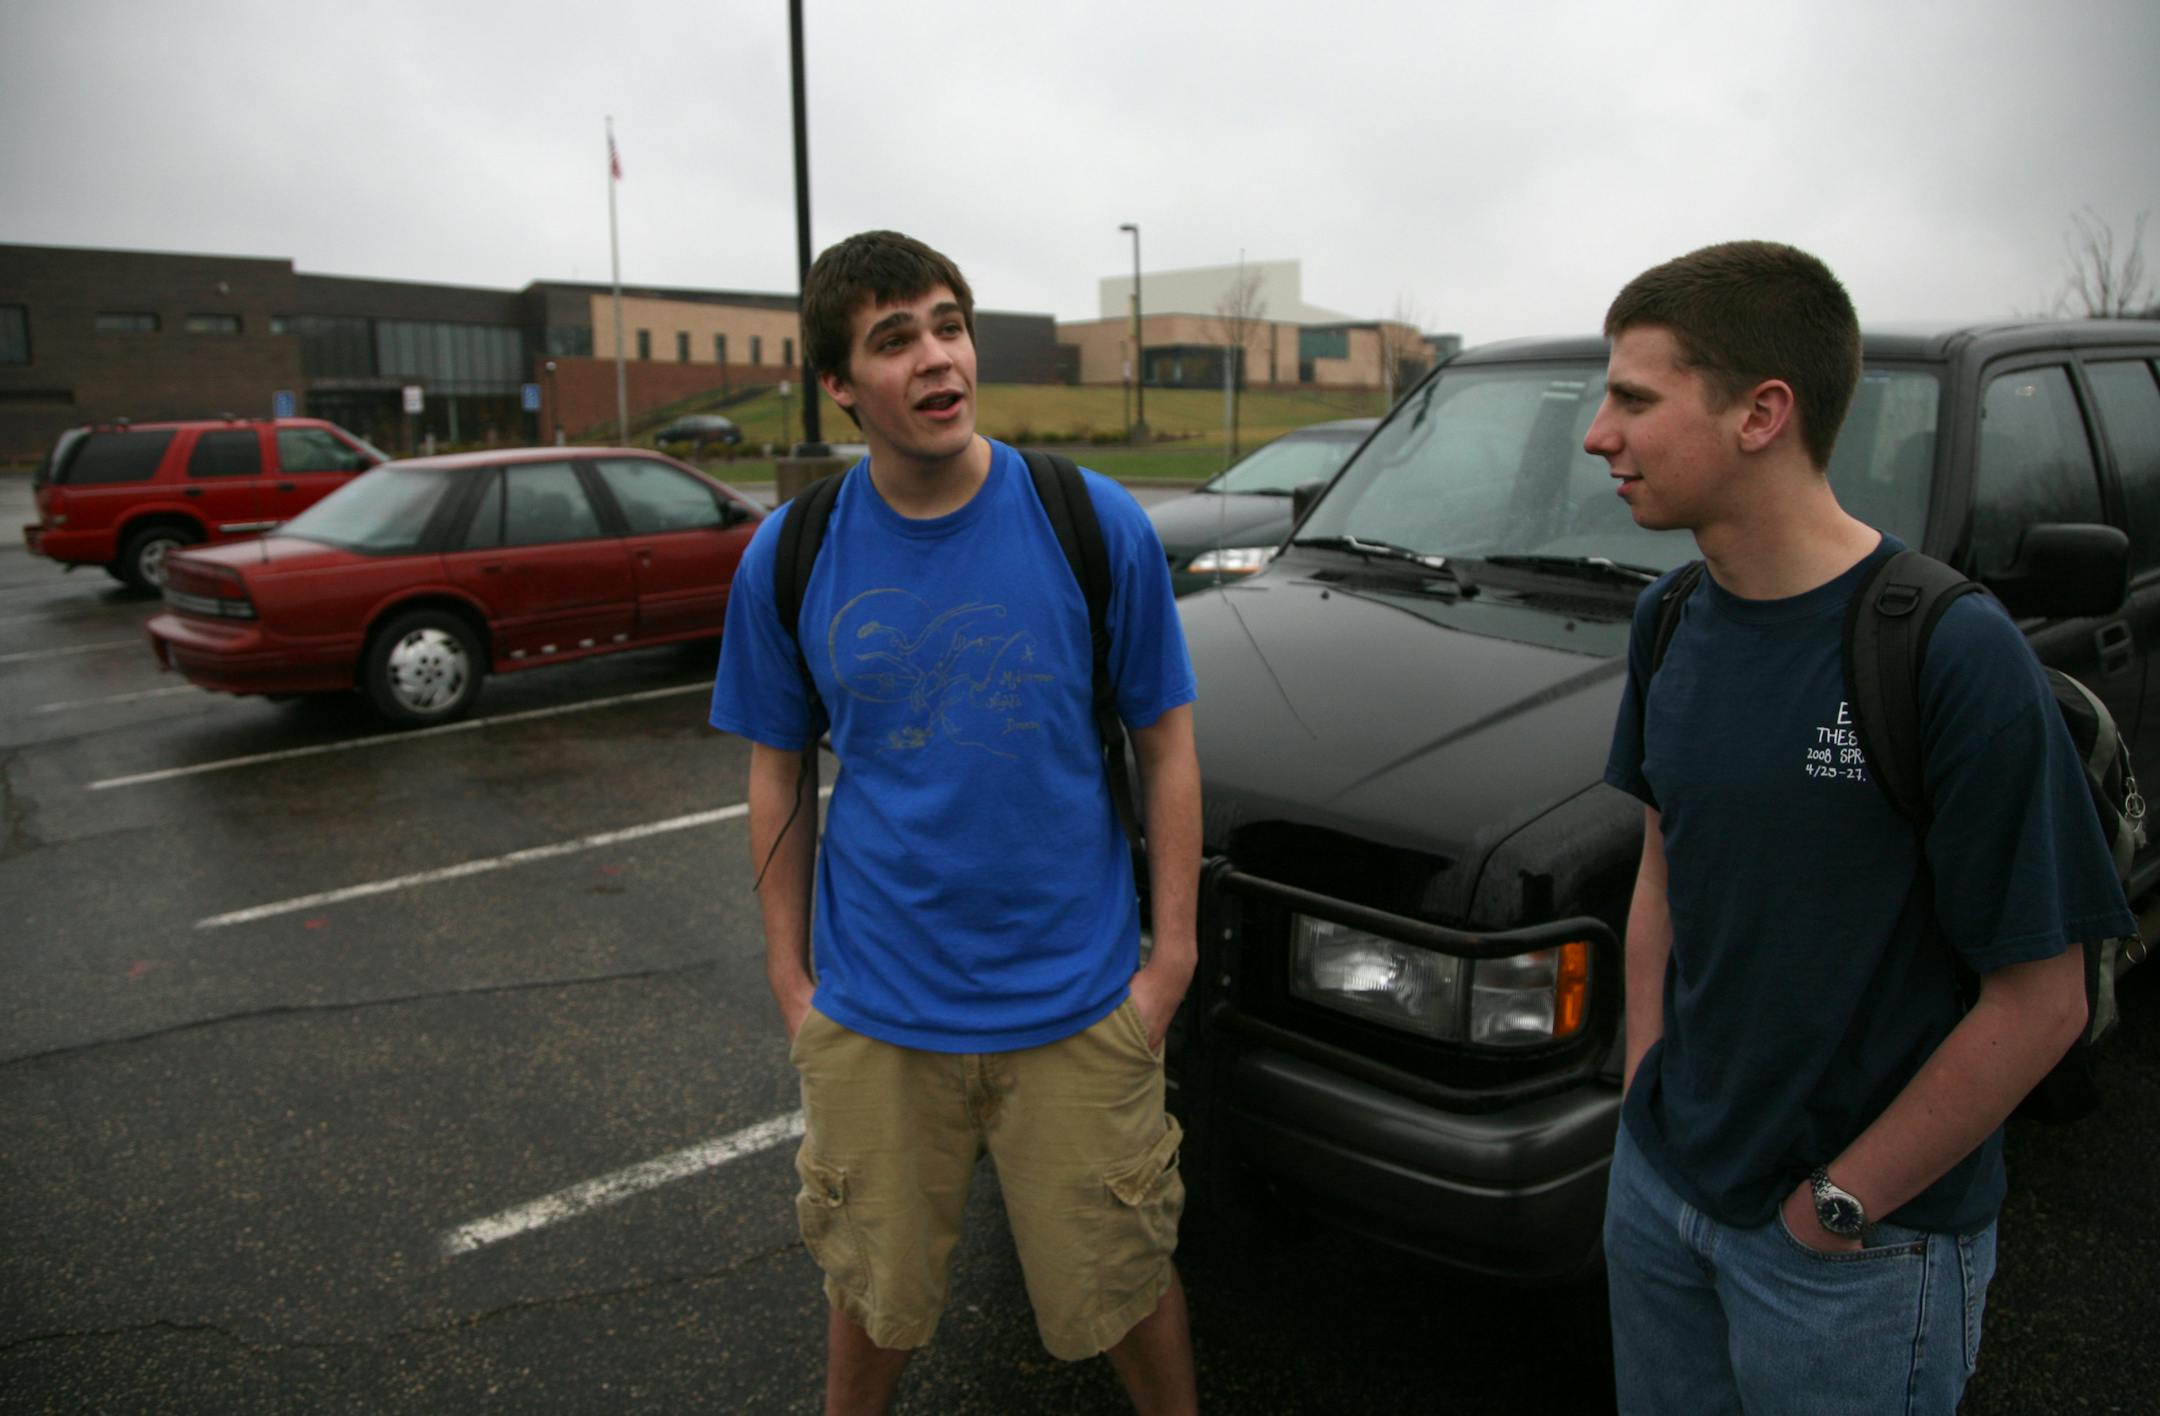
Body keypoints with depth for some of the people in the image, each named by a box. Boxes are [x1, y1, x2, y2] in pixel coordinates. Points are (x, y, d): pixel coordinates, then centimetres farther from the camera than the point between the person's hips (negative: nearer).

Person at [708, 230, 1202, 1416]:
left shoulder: (1095, 525, -9)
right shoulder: (789, 557, -5)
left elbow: (1166, 749, -3)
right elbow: (780, 776, 4)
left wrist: (1170, 956, -5)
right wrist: (789, 975, 3)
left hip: (1077, 1005, -1)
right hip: (872, 1014, 2)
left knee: (1120, 1283, 15)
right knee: (873, 1289, 20)